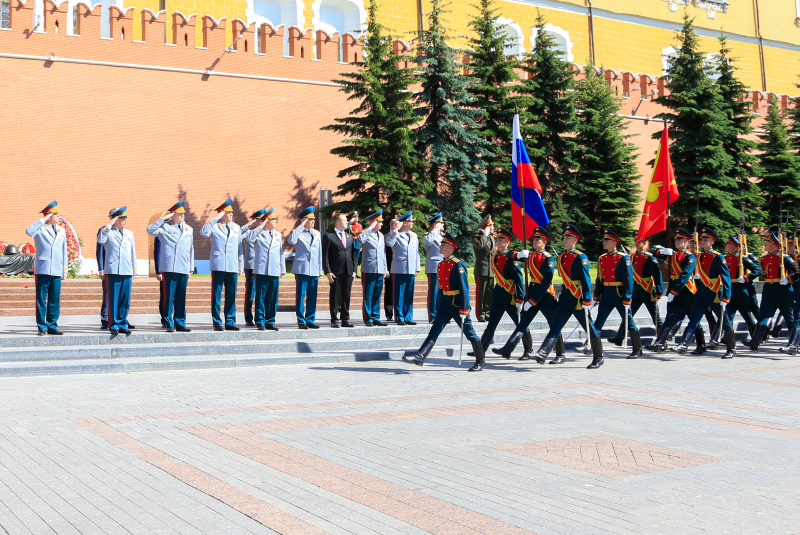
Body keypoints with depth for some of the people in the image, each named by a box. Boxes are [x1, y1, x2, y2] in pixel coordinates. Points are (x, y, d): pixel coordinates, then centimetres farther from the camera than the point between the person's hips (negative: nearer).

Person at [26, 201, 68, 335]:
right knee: (41, 299, -1)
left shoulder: (61, 231, 17)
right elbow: (29, 231, -23)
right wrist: (43, 220, -16)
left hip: (56, 271, 5)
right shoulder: (40, 228, 1)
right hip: (43, 270, -4)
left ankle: (52, 326, 12)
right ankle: (42, 327, 5)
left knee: (55, 299, 5)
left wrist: (65, 269, 14)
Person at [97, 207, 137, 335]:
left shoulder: (129, 233, 16)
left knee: (125, 300, 4)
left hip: (127, 272, 4)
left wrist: (133, 272, 16)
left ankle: (122, 325, 13)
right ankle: (113, 326, 6)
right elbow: (100, 240, -19)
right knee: (113, 299, -2)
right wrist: (109, 225, -16)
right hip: (112, 271, -4)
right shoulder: (108, 231, 4)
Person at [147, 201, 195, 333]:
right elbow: (150, 230, -13)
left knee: (181, 297, 7)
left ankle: (180, 323, 13)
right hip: (169, 268, -4)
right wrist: (163, 218, -12)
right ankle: (169, 324, 3)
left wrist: (191, 268, 19)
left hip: (184, 269, 4)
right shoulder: (164, 227, 4)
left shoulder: (189, 229, 18)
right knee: (169, 297, -3)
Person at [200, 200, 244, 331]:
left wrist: (241, 265, 13)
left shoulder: (237, 228, 16)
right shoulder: (214, 226, 2)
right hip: (218, 266, -4)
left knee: (231, 296, 6)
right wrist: (215, 219, -16)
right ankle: (217, 323, 5)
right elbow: (203, 232, -19)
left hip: (233, 267, 4)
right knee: (217, 295, -1)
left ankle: (230, 322, 12)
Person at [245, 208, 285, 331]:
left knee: (272, 298, 5)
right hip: (261, 271, -4)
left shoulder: (278, 235, 16)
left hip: (275, 272, 4)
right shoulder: (258, 233, 1)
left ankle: (270, 321, 13)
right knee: (261, 297, -2)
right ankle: (260, 322, 5)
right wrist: (261, 226, -17)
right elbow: (249, 238, -21)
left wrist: (282, 269, 16)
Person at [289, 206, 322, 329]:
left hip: (314, 270, 5)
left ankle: (310, 320, 14)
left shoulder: (317, 233, 15)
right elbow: (291, 241, -24)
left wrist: (320, 269, 16)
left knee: (312, 297, 7)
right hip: (302, 269, -5)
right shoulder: (298, 232, -1)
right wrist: (301, 226, -17)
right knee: (300, 296, -2)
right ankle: (301, 321, 4)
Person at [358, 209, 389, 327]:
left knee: (377, 296, 9)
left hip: (380, 270, 6)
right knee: (368, 296, -1)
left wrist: (385, 269, 19)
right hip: (368, 270, -6)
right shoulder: (365, 233, -4)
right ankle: (368, 319, 4)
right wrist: (370, 228, -20)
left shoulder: (381, 235, 17)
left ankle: (375, 318, 15)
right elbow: (360, 239, -29)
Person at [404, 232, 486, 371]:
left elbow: (464, 287, -17)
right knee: (434, 330, -3)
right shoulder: (441, 265, 10)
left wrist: (464, 309, -20)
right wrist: (439, 305, 20)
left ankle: (481, 361, 16)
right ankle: (421, 356, -10)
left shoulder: (458, 265, -14)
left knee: (469, 332, 4)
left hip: (457, 304, -7)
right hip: (445, 302, 7)